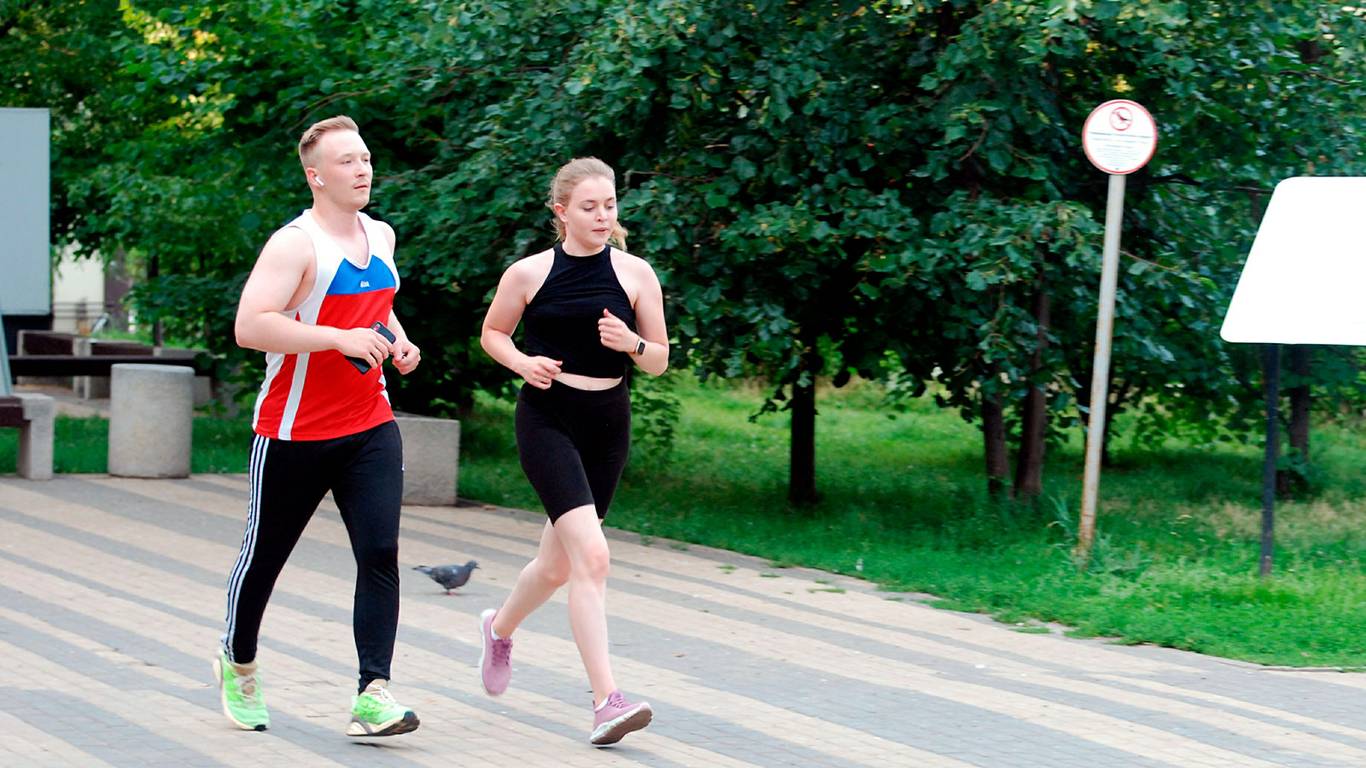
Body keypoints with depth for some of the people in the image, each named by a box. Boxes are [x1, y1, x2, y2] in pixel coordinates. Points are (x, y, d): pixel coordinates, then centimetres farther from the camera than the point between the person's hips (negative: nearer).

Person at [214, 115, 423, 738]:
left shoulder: (381, 237, 10)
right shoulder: (294, 245, -14)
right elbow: (250, 326, -26)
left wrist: (397, 340, 8)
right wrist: (341, 338, -29)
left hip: (370, 428, 5)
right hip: (293, 432, -5)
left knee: (380, 552, -12)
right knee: (265, 554, 10)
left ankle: (373, 695, -15)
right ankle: (238, 663, 36)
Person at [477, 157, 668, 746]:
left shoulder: (635, 274, 1)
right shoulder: (528, 274, -3)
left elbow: (659, 361, 7)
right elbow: (492, 332, 12)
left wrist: (632, 343, -15)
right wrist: (523, 363, -8)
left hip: (608, 422, 4)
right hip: (547, 417, -4)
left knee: (559, 561, 16)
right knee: (591, 553, -20)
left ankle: (500, 628, 49)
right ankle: (606, 700, -21)